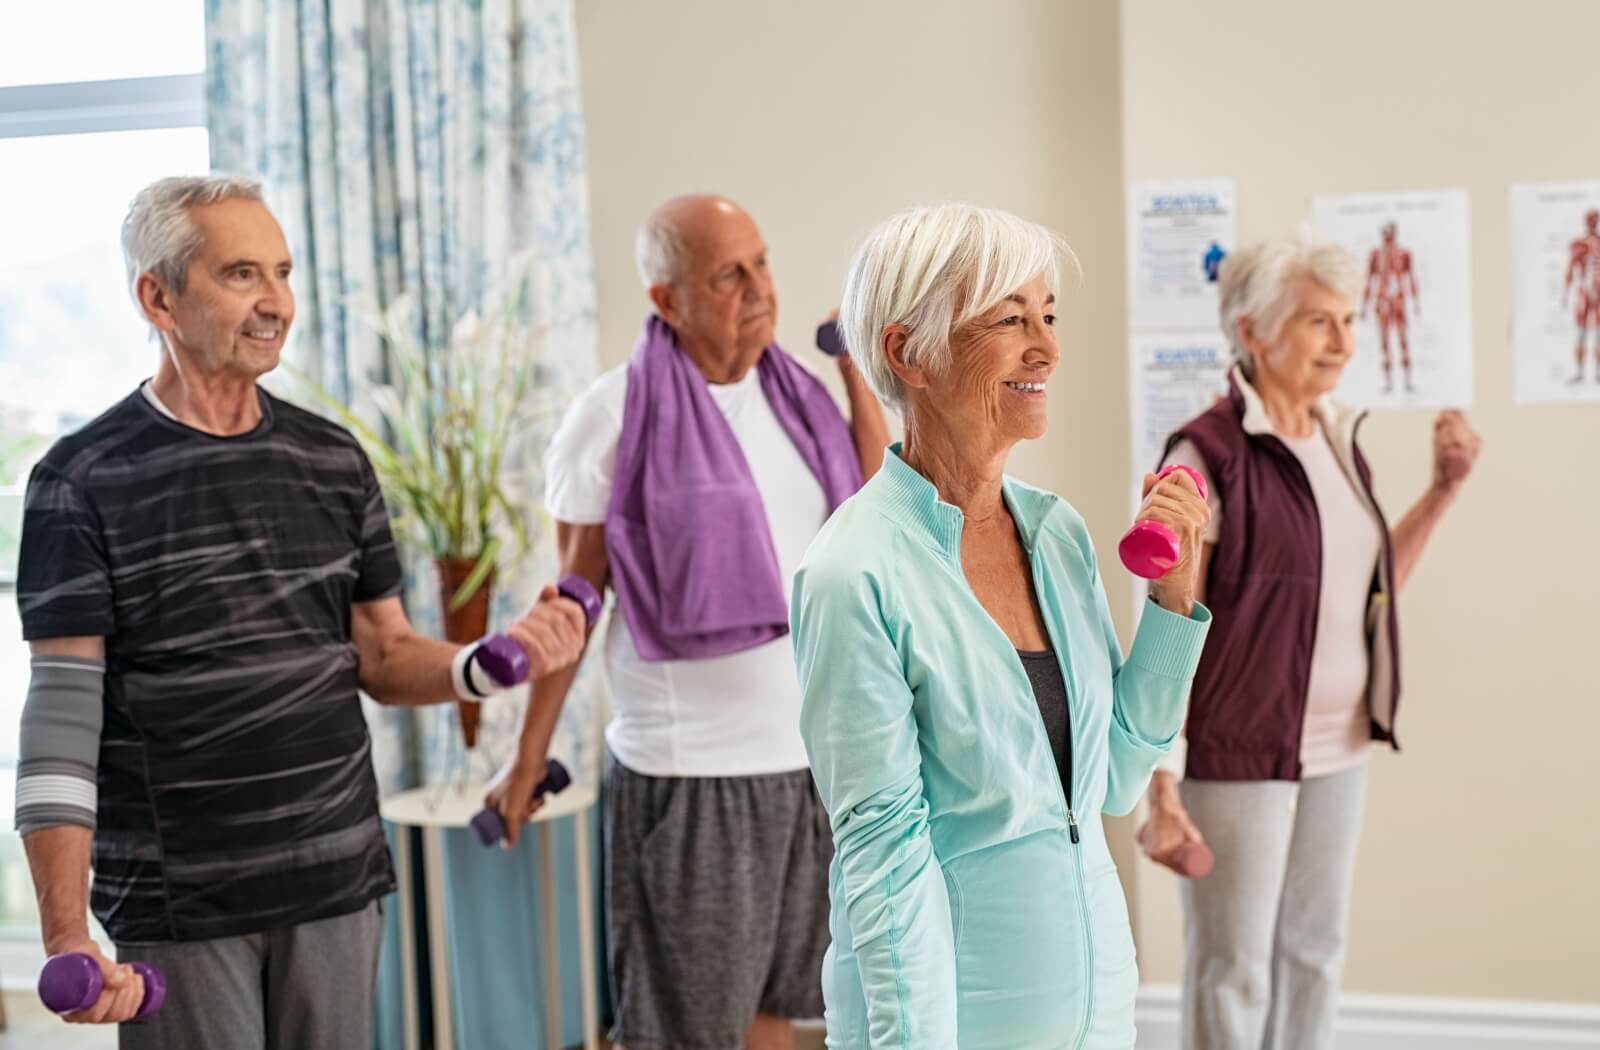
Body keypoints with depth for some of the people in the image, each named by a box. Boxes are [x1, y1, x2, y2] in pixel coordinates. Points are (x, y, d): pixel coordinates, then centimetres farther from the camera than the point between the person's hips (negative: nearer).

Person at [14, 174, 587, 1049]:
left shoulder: (332, 460, 6)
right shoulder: (84, 481, -7)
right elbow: (62, 711, -10)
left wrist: (489, 662, -11)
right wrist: (65, 932, -17)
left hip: (338, 882, 4)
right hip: (179, 907, -4)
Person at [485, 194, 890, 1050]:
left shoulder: (797, 395, 7)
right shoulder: (615, 415, -8)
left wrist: (858, 376, 0)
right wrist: (529, 755, -5)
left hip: (815, 756, 5)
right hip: (688, 772, -5)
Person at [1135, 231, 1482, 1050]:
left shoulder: (1338, 440, 8)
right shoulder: (1210, 452, -15)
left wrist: (1445, 488, 8)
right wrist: (1163, 794, -18)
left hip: (1338, 751, 7)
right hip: (1238, 753, -7)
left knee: (1315, 954, 16)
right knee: (1234, 973, 3)